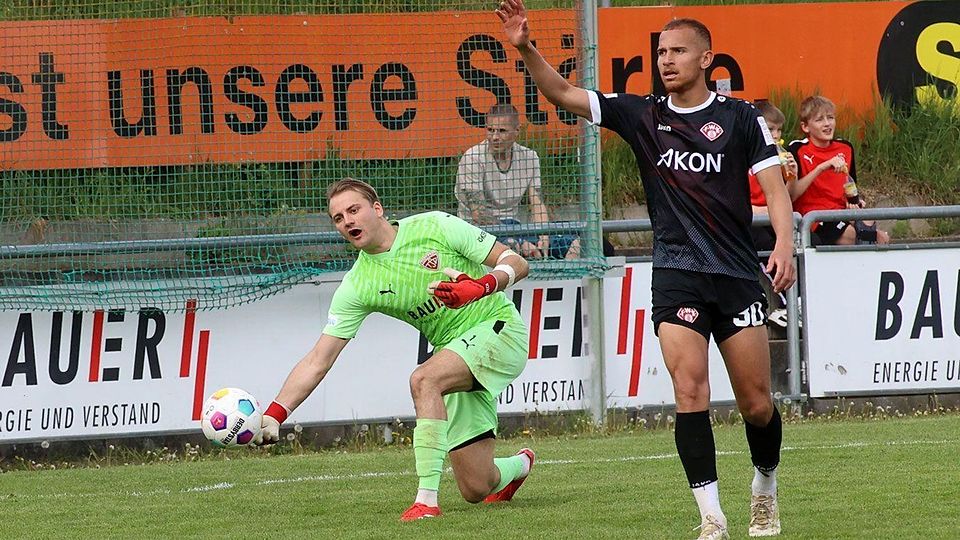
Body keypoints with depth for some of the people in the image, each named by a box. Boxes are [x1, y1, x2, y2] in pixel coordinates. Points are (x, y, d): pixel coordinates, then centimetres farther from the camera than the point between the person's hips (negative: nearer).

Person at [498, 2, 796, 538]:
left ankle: (766, 492, 31)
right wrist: (526, 49, -15)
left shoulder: (741, 118, 1)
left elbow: (774, 186, -4)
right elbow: (564, 95, 1)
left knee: (757, 403, 3)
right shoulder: (643, 115, 6)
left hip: (737, 272, -1)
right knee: (690, 389, -15)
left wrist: (784, 244, -21)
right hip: (676, 274, 1)